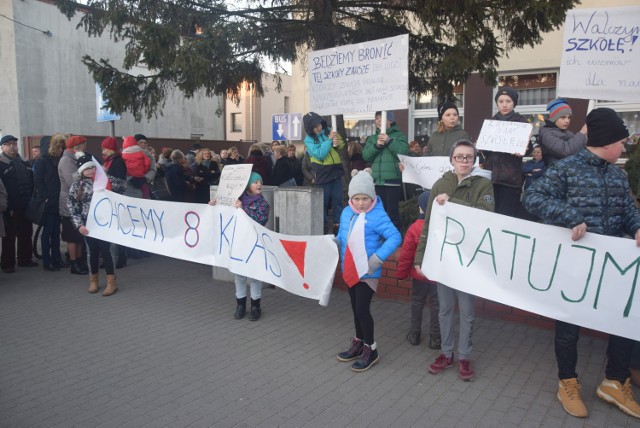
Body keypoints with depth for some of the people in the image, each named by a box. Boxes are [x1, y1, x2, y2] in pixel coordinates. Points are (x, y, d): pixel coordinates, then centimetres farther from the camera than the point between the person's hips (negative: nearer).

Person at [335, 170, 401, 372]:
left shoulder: (377, 215, -17)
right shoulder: (346, 213, 4)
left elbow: (395, 237, -23)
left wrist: (376, 259, -27)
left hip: (367, 272, -7)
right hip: (349, 270, 7)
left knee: (362, 309, -3)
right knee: (355, 308, 18)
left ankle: (370, 349, 15)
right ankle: (359, 344, 35)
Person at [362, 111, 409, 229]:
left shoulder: (398, 136, 5)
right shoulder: (372, 138, 17)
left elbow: (404, 151, -12)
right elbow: (365, 155, 4)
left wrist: (389, 141, -19)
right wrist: (376, 145, -11)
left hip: (392, 181, -4)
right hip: (376, 181, 4)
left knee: (393, 212, -2)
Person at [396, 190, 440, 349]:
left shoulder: (414, 228, -15)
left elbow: (406, 254, -10)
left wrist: (401, 273, 2)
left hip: (419, 273, 0)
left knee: (417, 302, 17)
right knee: (436, 305, 11)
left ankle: (415, 334, 27)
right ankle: (435, 338, 17)